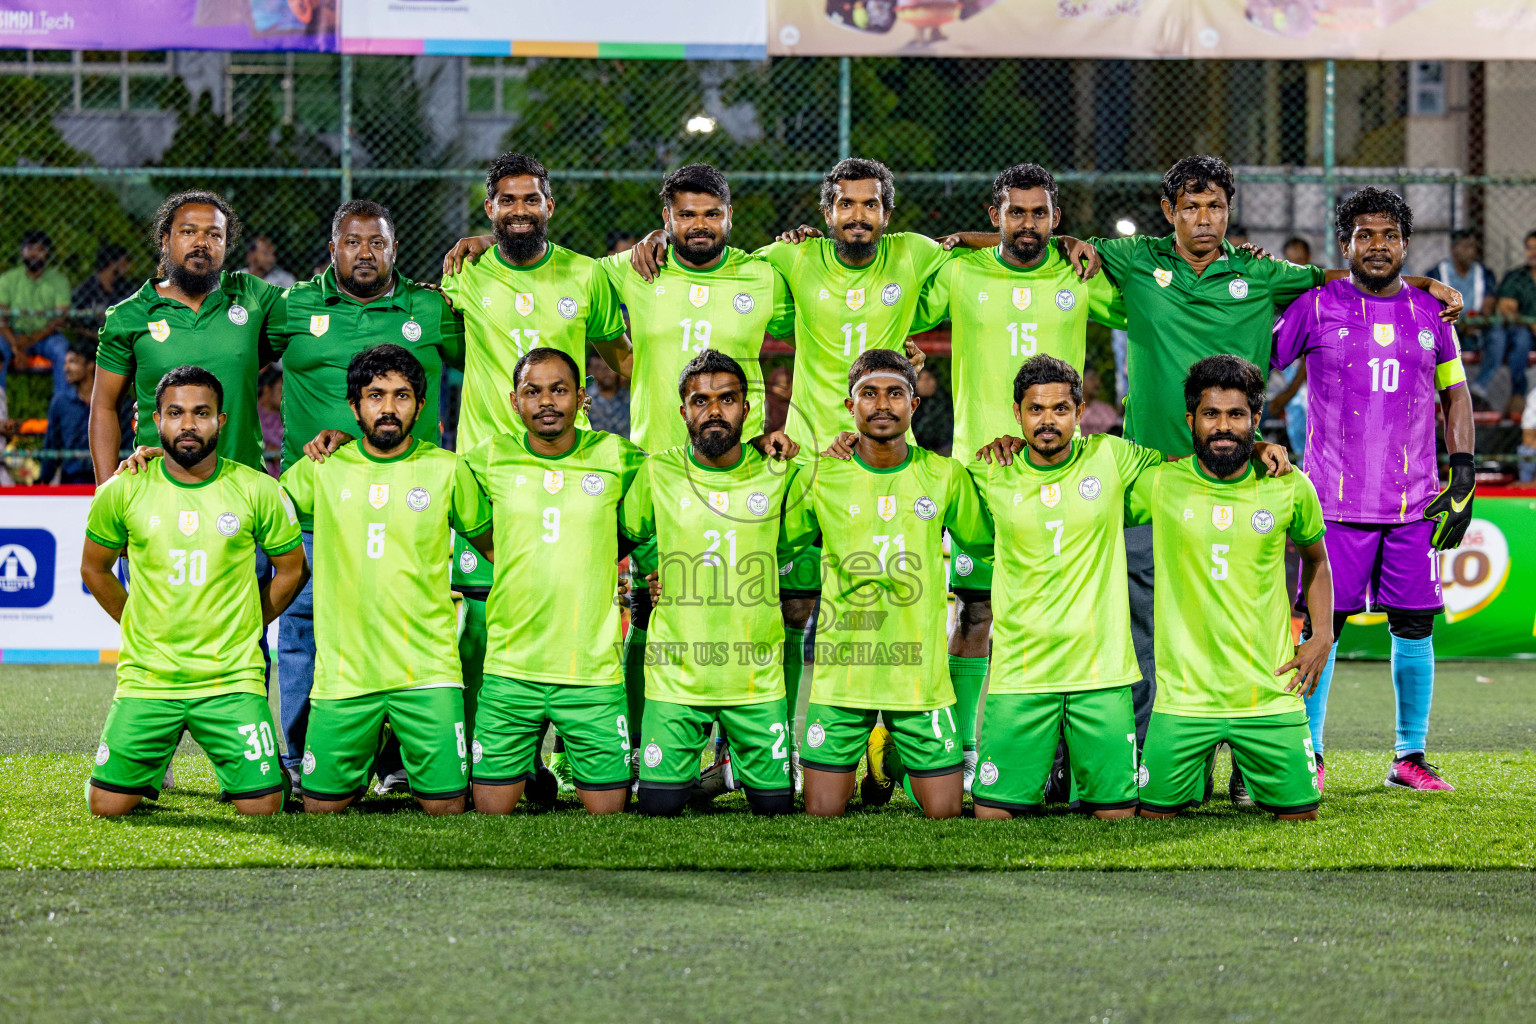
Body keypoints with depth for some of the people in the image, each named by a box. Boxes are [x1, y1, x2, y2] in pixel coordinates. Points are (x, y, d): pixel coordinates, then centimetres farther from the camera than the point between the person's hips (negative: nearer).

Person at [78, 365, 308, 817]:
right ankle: (153, 762, 28)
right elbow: (94, 568, 14)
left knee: (262, 808, -9)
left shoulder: (258, 491, -4)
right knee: (107, 806, -4)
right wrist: (142, 627, 10)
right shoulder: (123, 491, -2)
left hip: (233, 680, -1)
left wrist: (240, 629, 8)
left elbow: (292, 569, 10)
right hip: (147, 679, 1)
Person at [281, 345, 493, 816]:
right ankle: (370, 754, 32)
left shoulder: (447, 470, 4)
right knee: (321, 805, 2)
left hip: (427, 669, -1)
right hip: (343, 668, 1)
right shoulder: (323, 469, 6)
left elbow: (491, 543, 16)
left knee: (445, 807, -7)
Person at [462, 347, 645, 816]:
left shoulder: (614, 457, 3)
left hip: (594, 672, 0)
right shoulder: (491, 459, 3)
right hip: (508, 671, 0)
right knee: (491, 809, 1)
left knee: (608, 809, 1)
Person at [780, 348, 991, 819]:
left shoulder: (945, 476, 0)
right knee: (822, 814, 1)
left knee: (944, 814, 4)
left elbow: (985, 539, 13)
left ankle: (892, 757, 33)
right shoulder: (819, 478, -2)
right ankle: (870, 751, 33)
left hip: (920, 671, 1)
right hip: (841, 671, -1)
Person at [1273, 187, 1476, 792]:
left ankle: (1410, 756, 12)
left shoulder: (1429, 313, 11)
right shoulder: (1317, 307, 1)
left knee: (1413, 626, 3)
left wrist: (1462, 476, 8)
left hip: (1414, 502, 3)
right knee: (1322, 625, -3)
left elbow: (1454, 394, 17)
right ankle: (1308, 755, 6)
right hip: (1336, 499, -2)